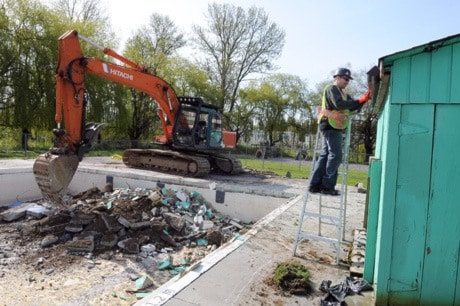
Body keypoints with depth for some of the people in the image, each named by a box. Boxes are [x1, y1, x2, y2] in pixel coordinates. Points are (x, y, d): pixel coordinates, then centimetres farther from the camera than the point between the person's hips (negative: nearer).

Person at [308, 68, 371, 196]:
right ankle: (327, 186, -7)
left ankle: (315, 185, 7)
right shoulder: (331, 89, -5)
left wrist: (364, 99, 0)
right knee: (335, 156, -10)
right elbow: (339, 104, -21)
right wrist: (359, 100, -18)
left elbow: (352, 106, 17)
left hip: (333, 127, 10)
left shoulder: (341, 93, 26)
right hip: (330, 126, -10)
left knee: (325, 155, 6)